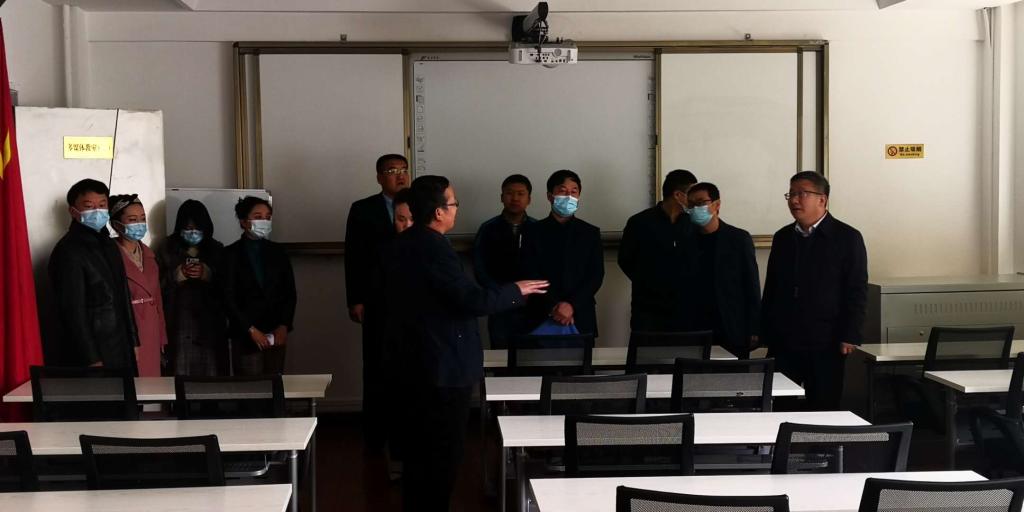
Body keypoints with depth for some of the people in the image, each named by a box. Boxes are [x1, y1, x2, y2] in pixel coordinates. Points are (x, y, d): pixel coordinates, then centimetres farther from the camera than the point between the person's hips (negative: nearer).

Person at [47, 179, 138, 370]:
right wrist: (91, 360, -20)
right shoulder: (68, 252, -13)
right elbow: (73, 311, -18)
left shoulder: (109, 245, 14)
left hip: (120, 351, 8)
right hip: (91, 355, -8)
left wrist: (132, 342, 14)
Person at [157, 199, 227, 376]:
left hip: (211, 326, 1)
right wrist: (175, 277, -15)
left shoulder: (216, 250, 9)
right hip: (178, 326, -1)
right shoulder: (166, 250, 5)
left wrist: (210, 275, -12)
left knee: (212, 378, -2)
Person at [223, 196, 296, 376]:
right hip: (245, 336, -3)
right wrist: (251, 330, -10)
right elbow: (229, 299, -5)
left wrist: (284, 326, -1)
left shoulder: (277, 252, 11)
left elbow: (290, 292, 11)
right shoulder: (231, 254, 0)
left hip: (277, 335, 4)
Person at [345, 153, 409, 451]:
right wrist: (355, 301, -5)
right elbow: (353, 257, 1)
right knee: (376, 370, 4)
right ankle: (375, 435, 12)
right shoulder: (362, 210, 4)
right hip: (377, 303, -1)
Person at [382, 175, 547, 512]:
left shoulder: (403, 244, 7)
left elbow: (391, 300, 18)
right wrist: (516, 291, -14)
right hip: (444, 364, -10)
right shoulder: (434, 248, -23)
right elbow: (473, 301, -27)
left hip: (415, 358, 10)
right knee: (442, 451, 0)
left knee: (420, 446, 18)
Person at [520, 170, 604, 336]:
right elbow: (530, 274, -2)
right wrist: (553, 307, -15)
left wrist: (572, 305, -13)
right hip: (542, 318, -1)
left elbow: (596, 275, 2)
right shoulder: (533, 232, 5)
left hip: (581, 318, 1)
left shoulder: (591, 233, 9)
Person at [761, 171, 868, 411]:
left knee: (823, 408, 1)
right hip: (782, 343, 4)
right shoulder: (782, 237, 13)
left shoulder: (847, 238, -2)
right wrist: (764, 332, 11)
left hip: (825, 346, -4)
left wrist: (850, 337, -11)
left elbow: (857, 291, -5)